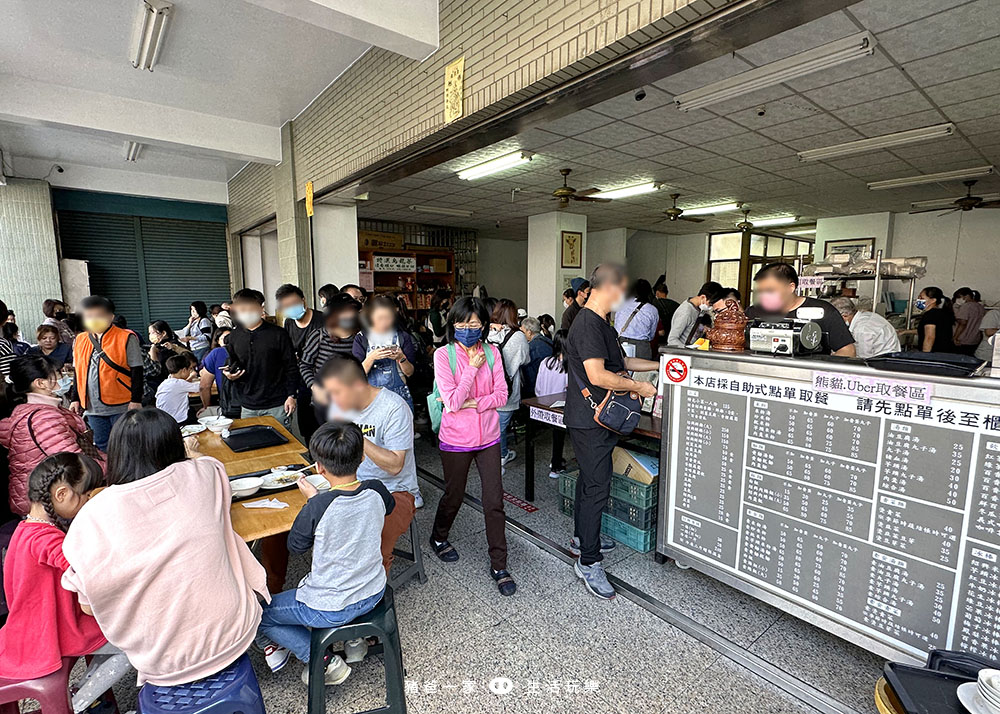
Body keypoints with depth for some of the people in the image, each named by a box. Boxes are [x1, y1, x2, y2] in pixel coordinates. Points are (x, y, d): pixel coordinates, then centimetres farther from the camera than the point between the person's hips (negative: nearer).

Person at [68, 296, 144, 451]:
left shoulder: (127, 338, -6)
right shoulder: (80, 340, 11)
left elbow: (137, 372, -8)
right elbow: (78, 373, 19)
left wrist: (136, 400, -12)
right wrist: (75, 399, 14)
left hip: (121, 407, -5)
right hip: (93, 408, 5)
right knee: (101, 447, 14)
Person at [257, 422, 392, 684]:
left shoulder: (318, 506, -29)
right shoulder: (375, 491, -15)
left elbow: (296, 546, -9)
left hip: (331, 609, -6)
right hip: (374, 593, 6)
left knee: (259, 614, 16)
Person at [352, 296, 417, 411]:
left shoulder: (402, 337, 2)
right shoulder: (361, 338, 0)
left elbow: (410, 373, 2)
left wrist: (401, 358, -16)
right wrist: (372, 357, -20)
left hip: (400, 397, 1)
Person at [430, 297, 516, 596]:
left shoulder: (492, 352, -2)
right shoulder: (444, 355, -11)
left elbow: (501, 394, -5)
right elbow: (453, 401, -18)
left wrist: (474, 404, -17)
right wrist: (473, 368, -19)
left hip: (488, 437, 3)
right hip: (456, 439, -2)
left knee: (494, 501, 4)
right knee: (454, 496, 17)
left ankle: (499, 566, 19)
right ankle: (438, 537, 47)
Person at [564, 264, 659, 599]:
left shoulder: (600, 323, 15)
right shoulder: (588, 324, -19)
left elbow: (620, 362, 23)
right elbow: (598, 375, -27)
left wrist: (661, 365, 19)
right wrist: (638, 386, -16)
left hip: (596, 419, 11)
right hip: (590, 420, -11)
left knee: (590, 479, 21)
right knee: (597, 487, -4)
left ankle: (582, 538, 37)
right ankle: (588, 562, 8)